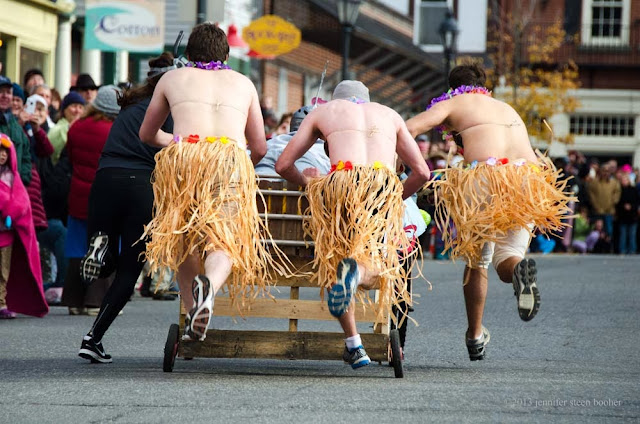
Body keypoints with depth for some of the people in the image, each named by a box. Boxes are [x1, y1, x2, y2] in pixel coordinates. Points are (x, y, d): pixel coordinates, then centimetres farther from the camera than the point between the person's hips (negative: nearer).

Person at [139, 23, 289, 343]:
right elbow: (260, 148, 27)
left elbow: (147, 134, 35)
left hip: (182, 159, 0)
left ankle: (192, 314, 12)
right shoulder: (243, 83, 27)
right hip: (232, 161, 0)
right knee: (224, 238, -9)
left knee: (184, 238, 17)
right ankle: (210, 284, -40)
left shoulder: (172, 79, 25)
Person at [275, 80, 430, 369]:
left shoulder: (324, 111, 30)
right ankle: (358, 270, -36)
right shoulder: (390, 115, 34)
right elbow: (422, 172, 25)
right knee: (374, 270, 2)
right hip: (384, 186, 1)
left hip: (341, 183, 0)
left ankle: (354, 345, 6)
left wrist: (305, 182, 46)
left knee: (334, 263, 17)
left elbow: (283, 165, 26)